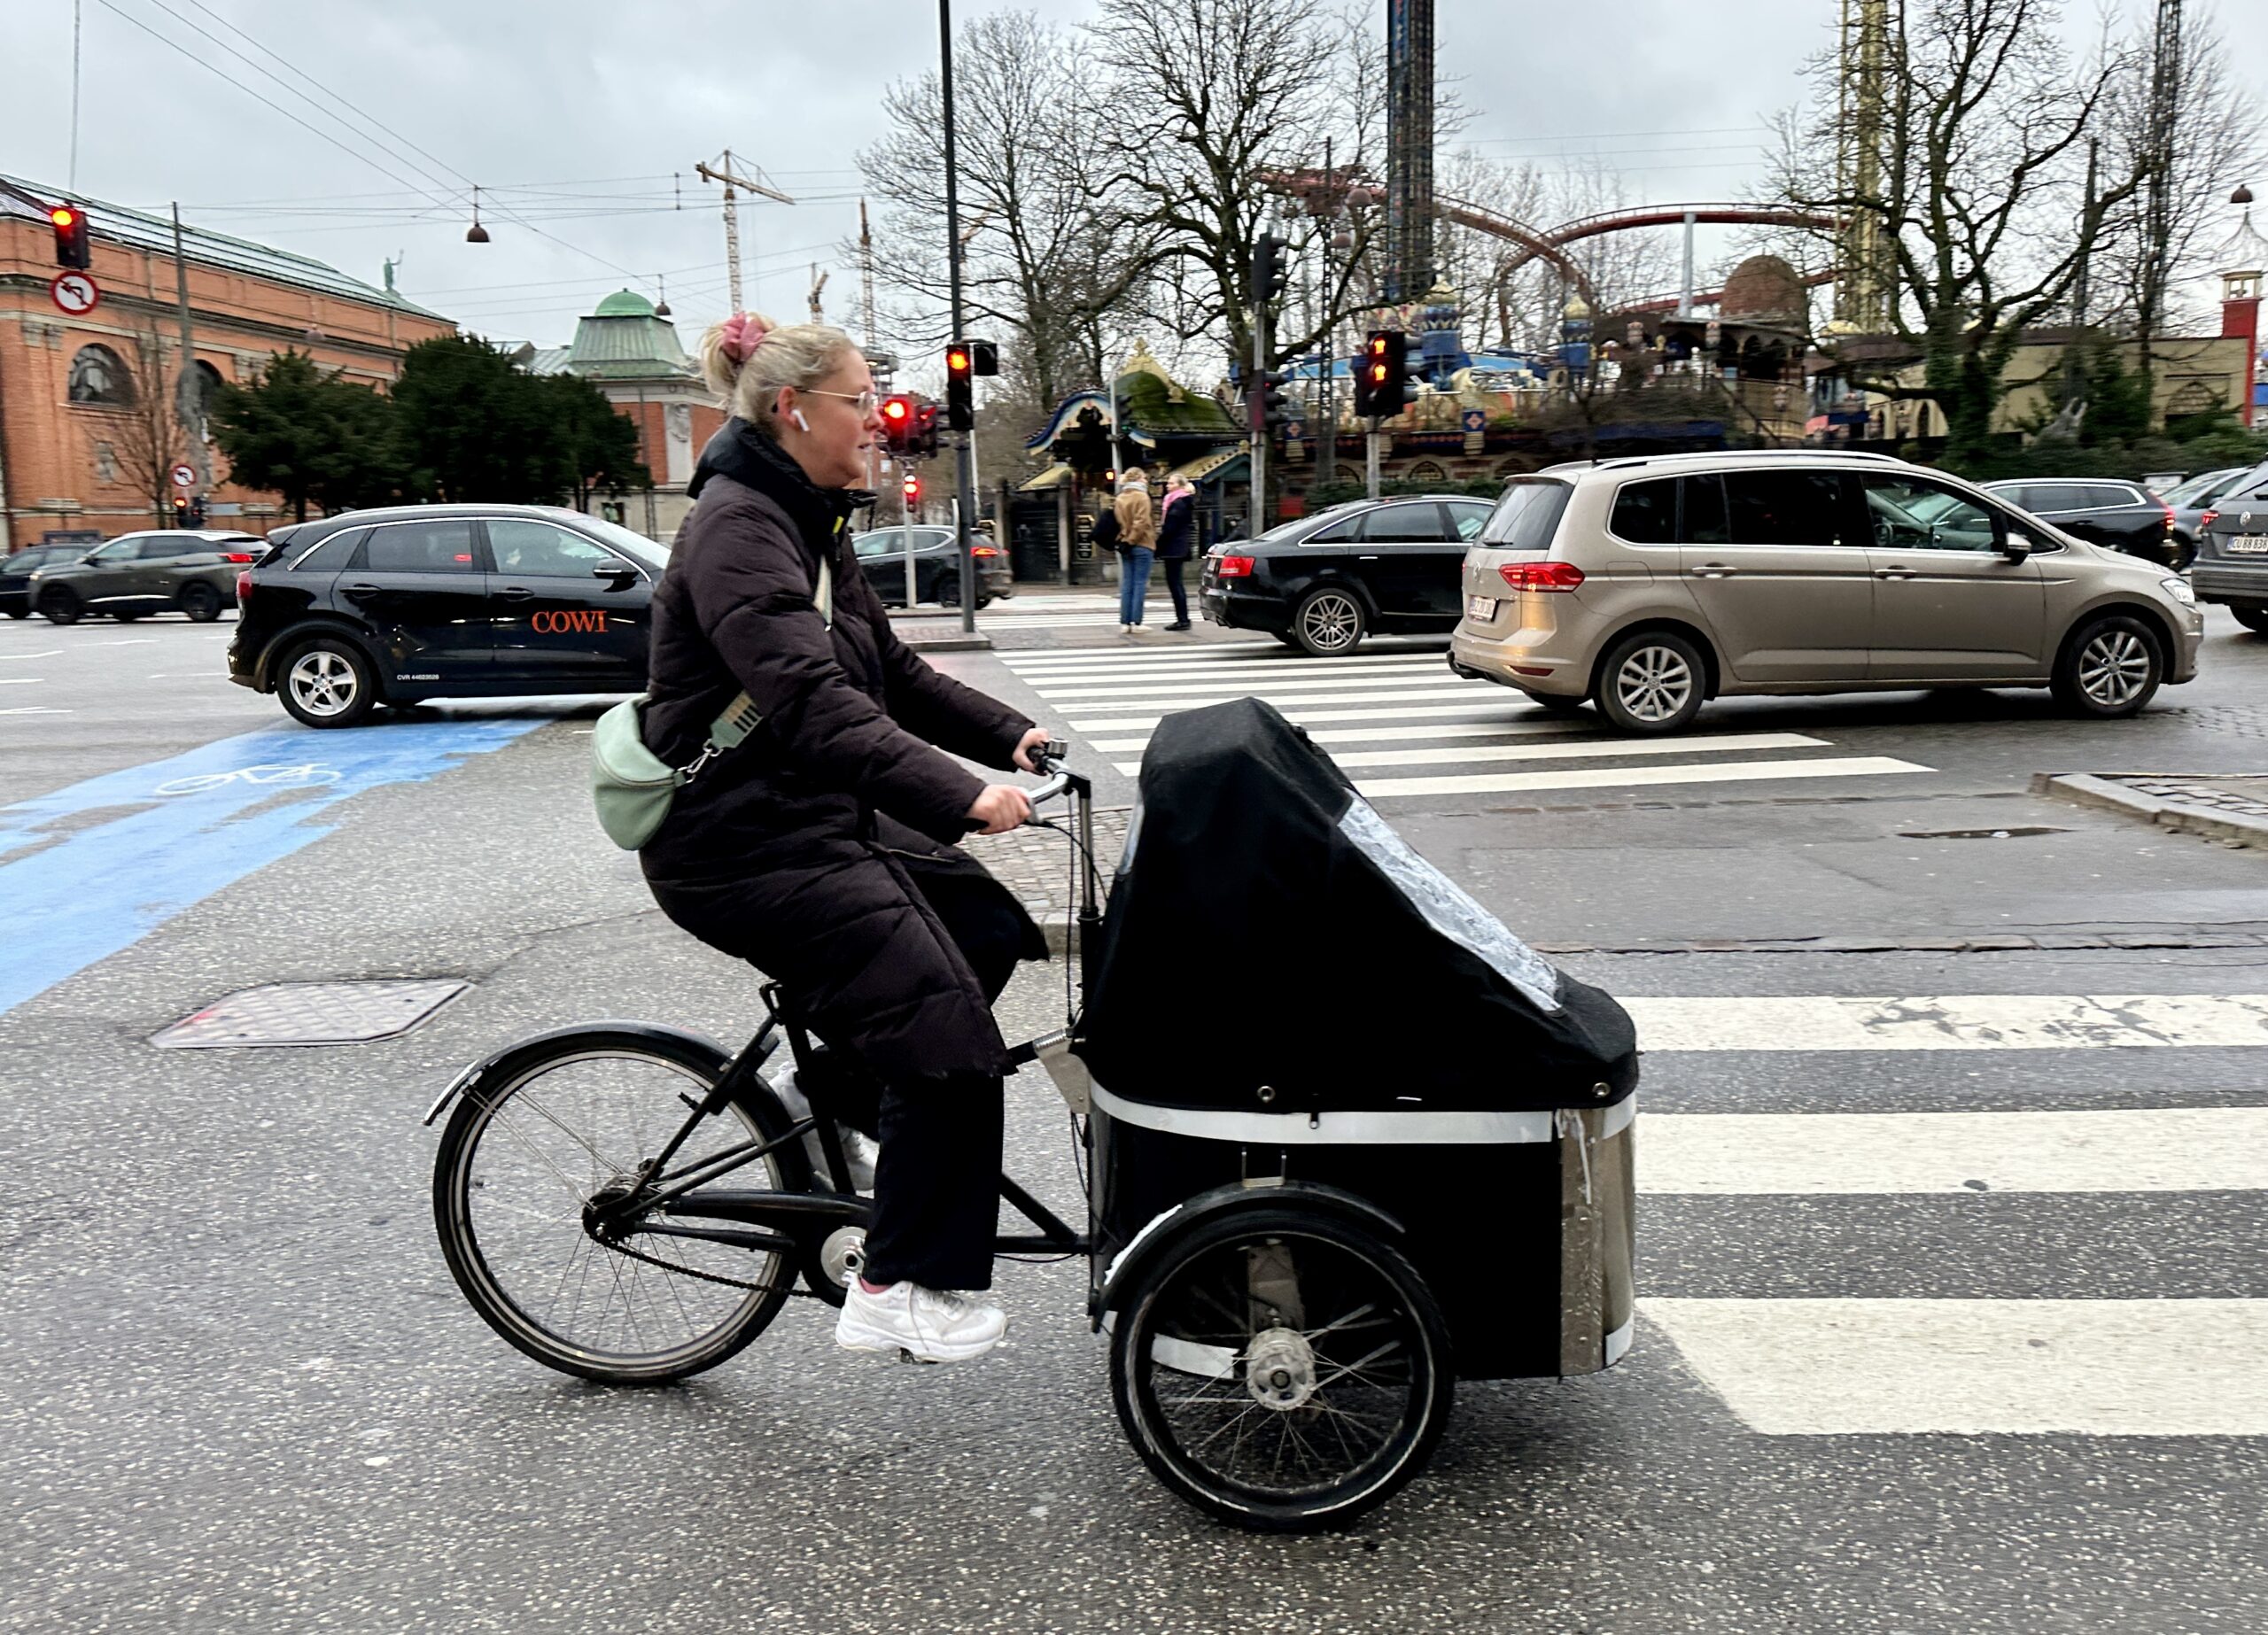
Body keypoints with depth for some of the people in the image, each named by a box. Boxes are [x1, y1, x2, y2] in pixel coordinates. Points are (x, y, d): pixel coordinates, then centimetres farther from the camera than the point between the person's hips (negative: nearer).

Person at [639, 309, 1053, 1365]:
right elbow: (811, 698, -31)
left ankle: (838, 1090, 21)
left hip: (815, 813, 10)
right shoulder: (736, 526, -18)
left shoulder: (808, 523, 14)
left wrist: (1008, 735, 6)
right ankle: (902, 1293, -2)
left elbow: (890, 671, 17)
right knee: (944, 1026, -13)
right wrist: (959, 794, -39)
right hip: (738, 841, -10)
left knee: (987, 927, 8)